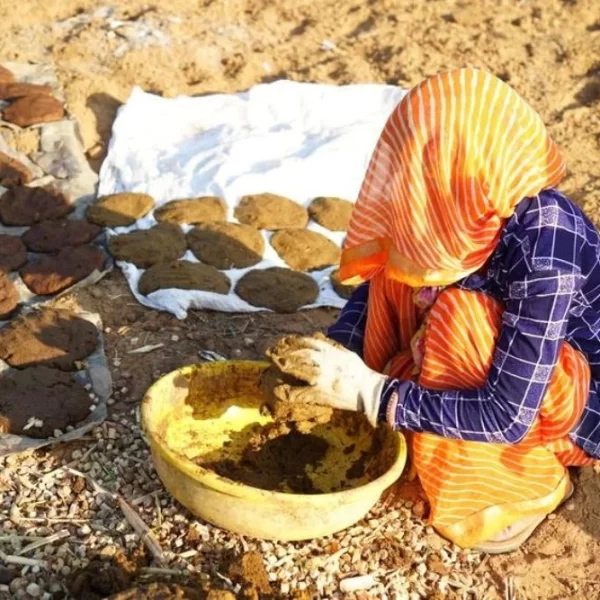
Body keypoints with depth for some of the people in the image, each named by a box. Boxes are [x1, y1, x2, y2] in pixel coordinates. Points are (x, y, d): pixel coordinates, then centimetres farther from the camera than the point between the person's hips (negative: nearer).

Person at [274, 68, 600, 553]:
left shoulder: (542, 247, -36)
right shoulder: (471, 211, -16)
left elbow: (506, 416, -33)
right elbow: (374, 281, -3)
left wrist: (370, 393, -32)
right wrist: (332, 355, -19)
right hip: (522, 353, 6)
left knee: (458, 316, -31)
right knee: (398, 267, -9)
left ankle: (528, 485, -7)